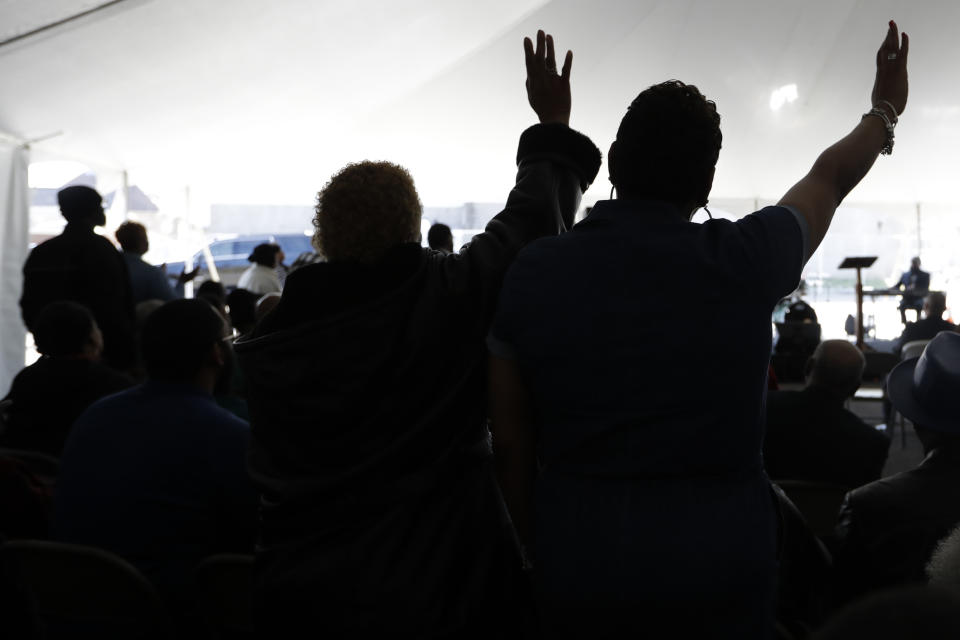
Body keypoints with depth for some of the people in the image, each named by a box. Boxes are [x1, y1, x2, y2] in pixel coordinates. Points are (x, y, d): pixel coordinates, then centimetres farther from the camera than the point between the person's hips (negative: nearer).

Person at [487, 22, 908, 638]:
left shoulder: (534, 270, -6)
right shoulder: (743, 261, -8)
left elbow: (510, 442, -1)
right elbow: (830, 178, 12)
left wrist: (538, 548, 12)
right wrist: (885, 111, 32)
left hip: (575, 550, 1)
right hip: (721, 555, -1)